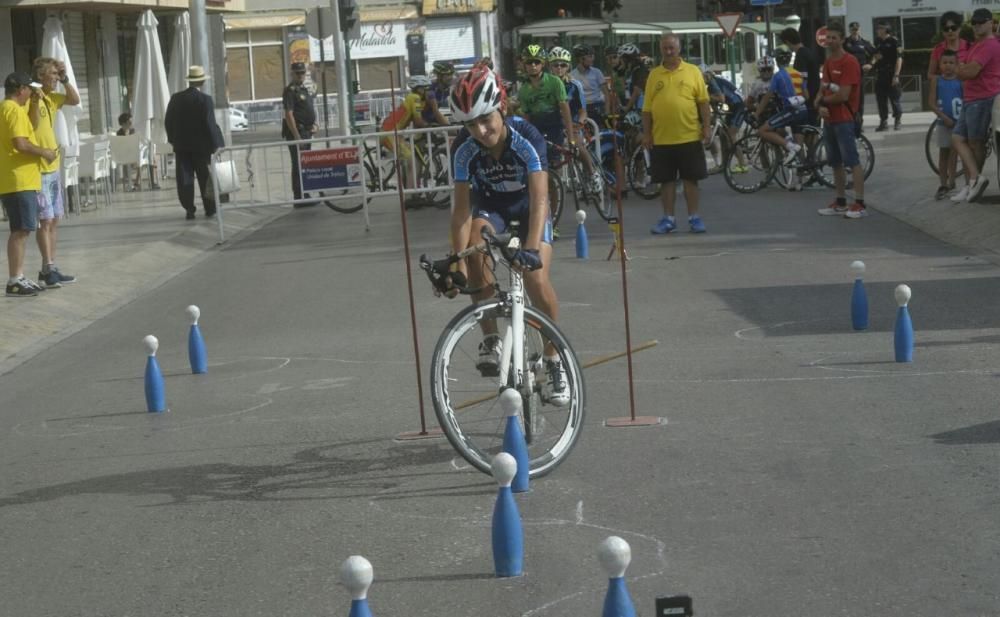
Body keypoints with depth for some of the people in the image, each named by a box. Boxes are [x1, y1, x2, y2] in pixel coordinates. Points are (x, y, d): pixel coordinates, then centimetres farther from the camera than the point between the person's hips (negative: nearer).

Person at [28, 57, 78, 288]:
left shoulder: (51, 98, 11)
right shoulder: (31, 98, -14)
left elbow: (75, 100, 19)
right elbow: (32, 127, -23)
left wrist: (65, 80, 7)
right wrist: (36, 100, -30)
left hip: (53, 167, 9)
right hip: (38, 169, -9)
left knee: (54, 220, 11)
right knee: (45, 220, -9)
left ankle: (49, 269, 16)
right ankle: (48, 269, -8)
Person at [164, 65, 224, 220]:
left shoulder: (176, 98, 1)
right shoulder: (205, 99, -12)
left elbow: (168, 121, 5)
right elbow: (210, 124, -15)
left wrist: (173, 140, 16)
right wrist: (216, 144, -9)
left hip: (181, 145, 3)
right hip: (201, 145, -3)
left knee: (185, 178, 4)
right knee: (205, 178, 6)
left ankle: (189, 210, 1)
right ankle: (210, 209, 9)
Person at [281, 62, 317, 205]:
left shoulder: (306, 89, 15)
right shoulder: (290, 91, -12)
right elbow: (289, 115, -19)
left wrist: (313, 124, 13)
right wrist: (297, 136, -23)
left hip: (307, 131, 9)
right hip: (296, 131, -9)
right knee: (298, 166, -8)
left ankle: (305, 196, 18)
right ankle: (299, 199, -6)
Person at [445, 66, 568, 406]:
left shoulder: (527, 138, -31)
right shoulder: (465, 149, -25)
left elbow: (539, 197, -39)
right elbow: (462, 208, -25)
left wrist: (532, 247, -53)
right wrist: (458, 262, -35)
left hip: (527, 209, -1)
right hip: (489, 209, 2)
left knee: (536, 279, -22)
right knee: (476, 242, -33)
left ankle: (554, 359, 3)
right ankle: (490, 338, -19)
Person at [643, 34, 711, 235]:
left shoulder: (693, 72, 2)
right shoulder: (654, 75, 7)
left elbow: (703, 103, 2)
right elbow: (647, 108, 7)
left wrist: (706, 128, -4)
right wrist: (646, 133, 3)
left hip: (689, 137, -1)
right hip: (661, 139, 1)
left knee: (690, 179, 4)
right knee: (667, 180, 8)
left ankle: (694, 217, 12)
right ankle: (668, 219, 15)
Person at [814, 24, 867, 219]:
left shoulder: (849, 62, -13)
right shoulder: (828, 62, 14)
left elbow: (843, 95, -19)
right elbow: (823, 89, 11)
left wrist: (822, 100, -6)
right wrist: (821, 106, -9)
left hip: (844, 119, -9)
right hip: (829, 118, 9)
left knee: (852, 161, -9)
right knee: (836, 162, 13)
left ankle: (860, 204, -10)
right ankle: (840, 203, 21)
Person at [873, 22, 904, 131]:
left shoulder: (894, 42, -7)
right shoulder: (878, 43, 13)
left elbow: (899, 58, -10)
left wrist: (896, 75, -16)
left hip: (891, 75, -6)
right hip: (880, 75, 6)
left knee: (894, 98, -1)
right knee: (881, 100, 7)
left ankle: (898, 120, 11)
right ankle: (883, 122, 13)